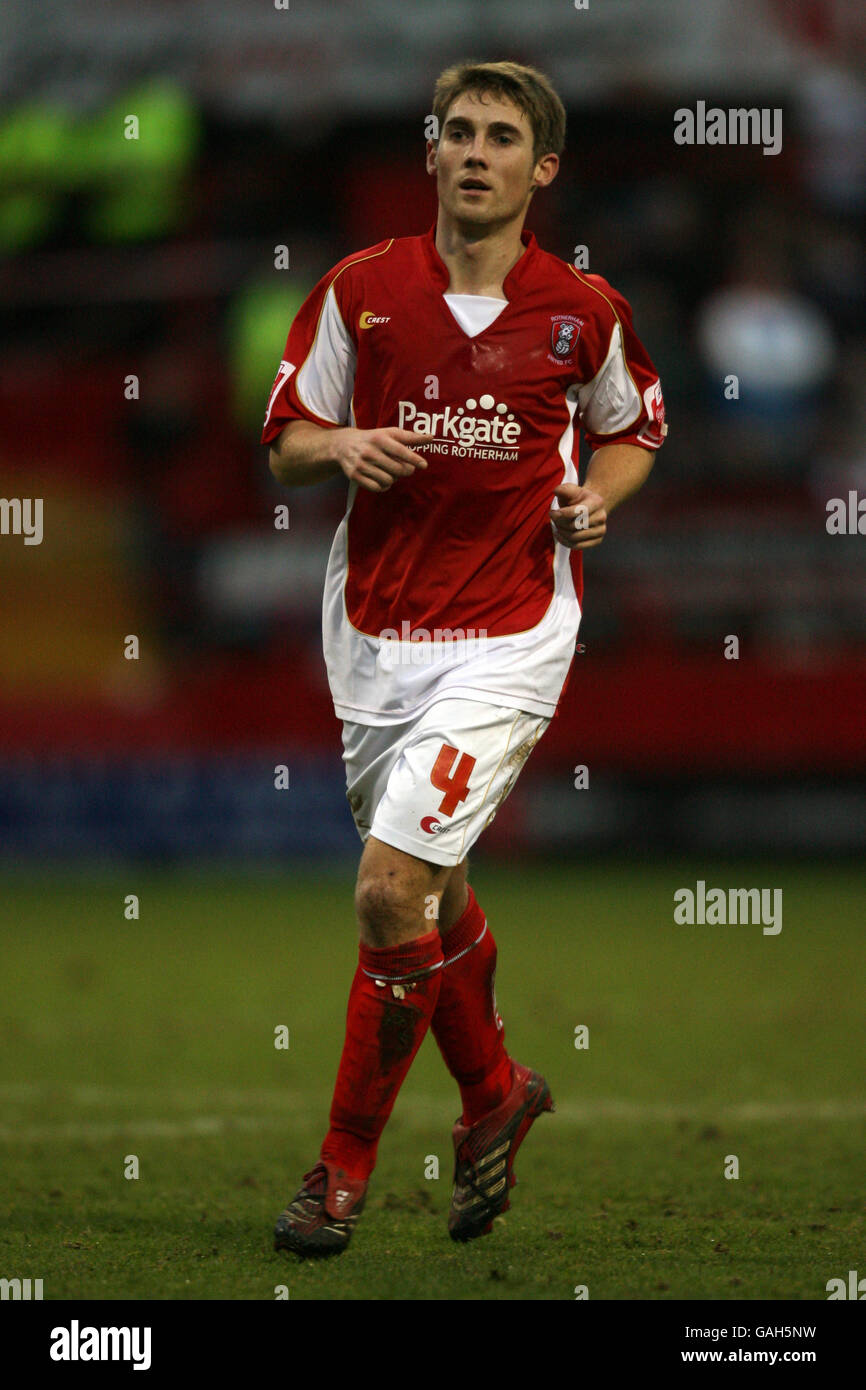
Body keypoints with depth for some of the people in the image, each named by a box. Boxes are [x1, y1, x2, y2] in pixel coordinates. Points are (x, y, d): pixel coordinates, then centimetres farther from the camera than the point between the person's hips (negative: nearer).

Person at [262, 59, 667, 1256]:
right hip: (374, 635, 3)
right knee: (431, 898, 16)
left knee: (391, 889, -15)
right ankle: (494, 1092, 44)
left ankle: (347, 1161, 0)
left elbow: (633, 429, 16)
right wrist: (342, 447, -16)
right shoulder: (360, 291, -1)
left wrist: (595, 498, -4)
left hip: (507, 639, -3)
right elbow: (285, 439, 6)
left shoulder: (584, 312, -2)